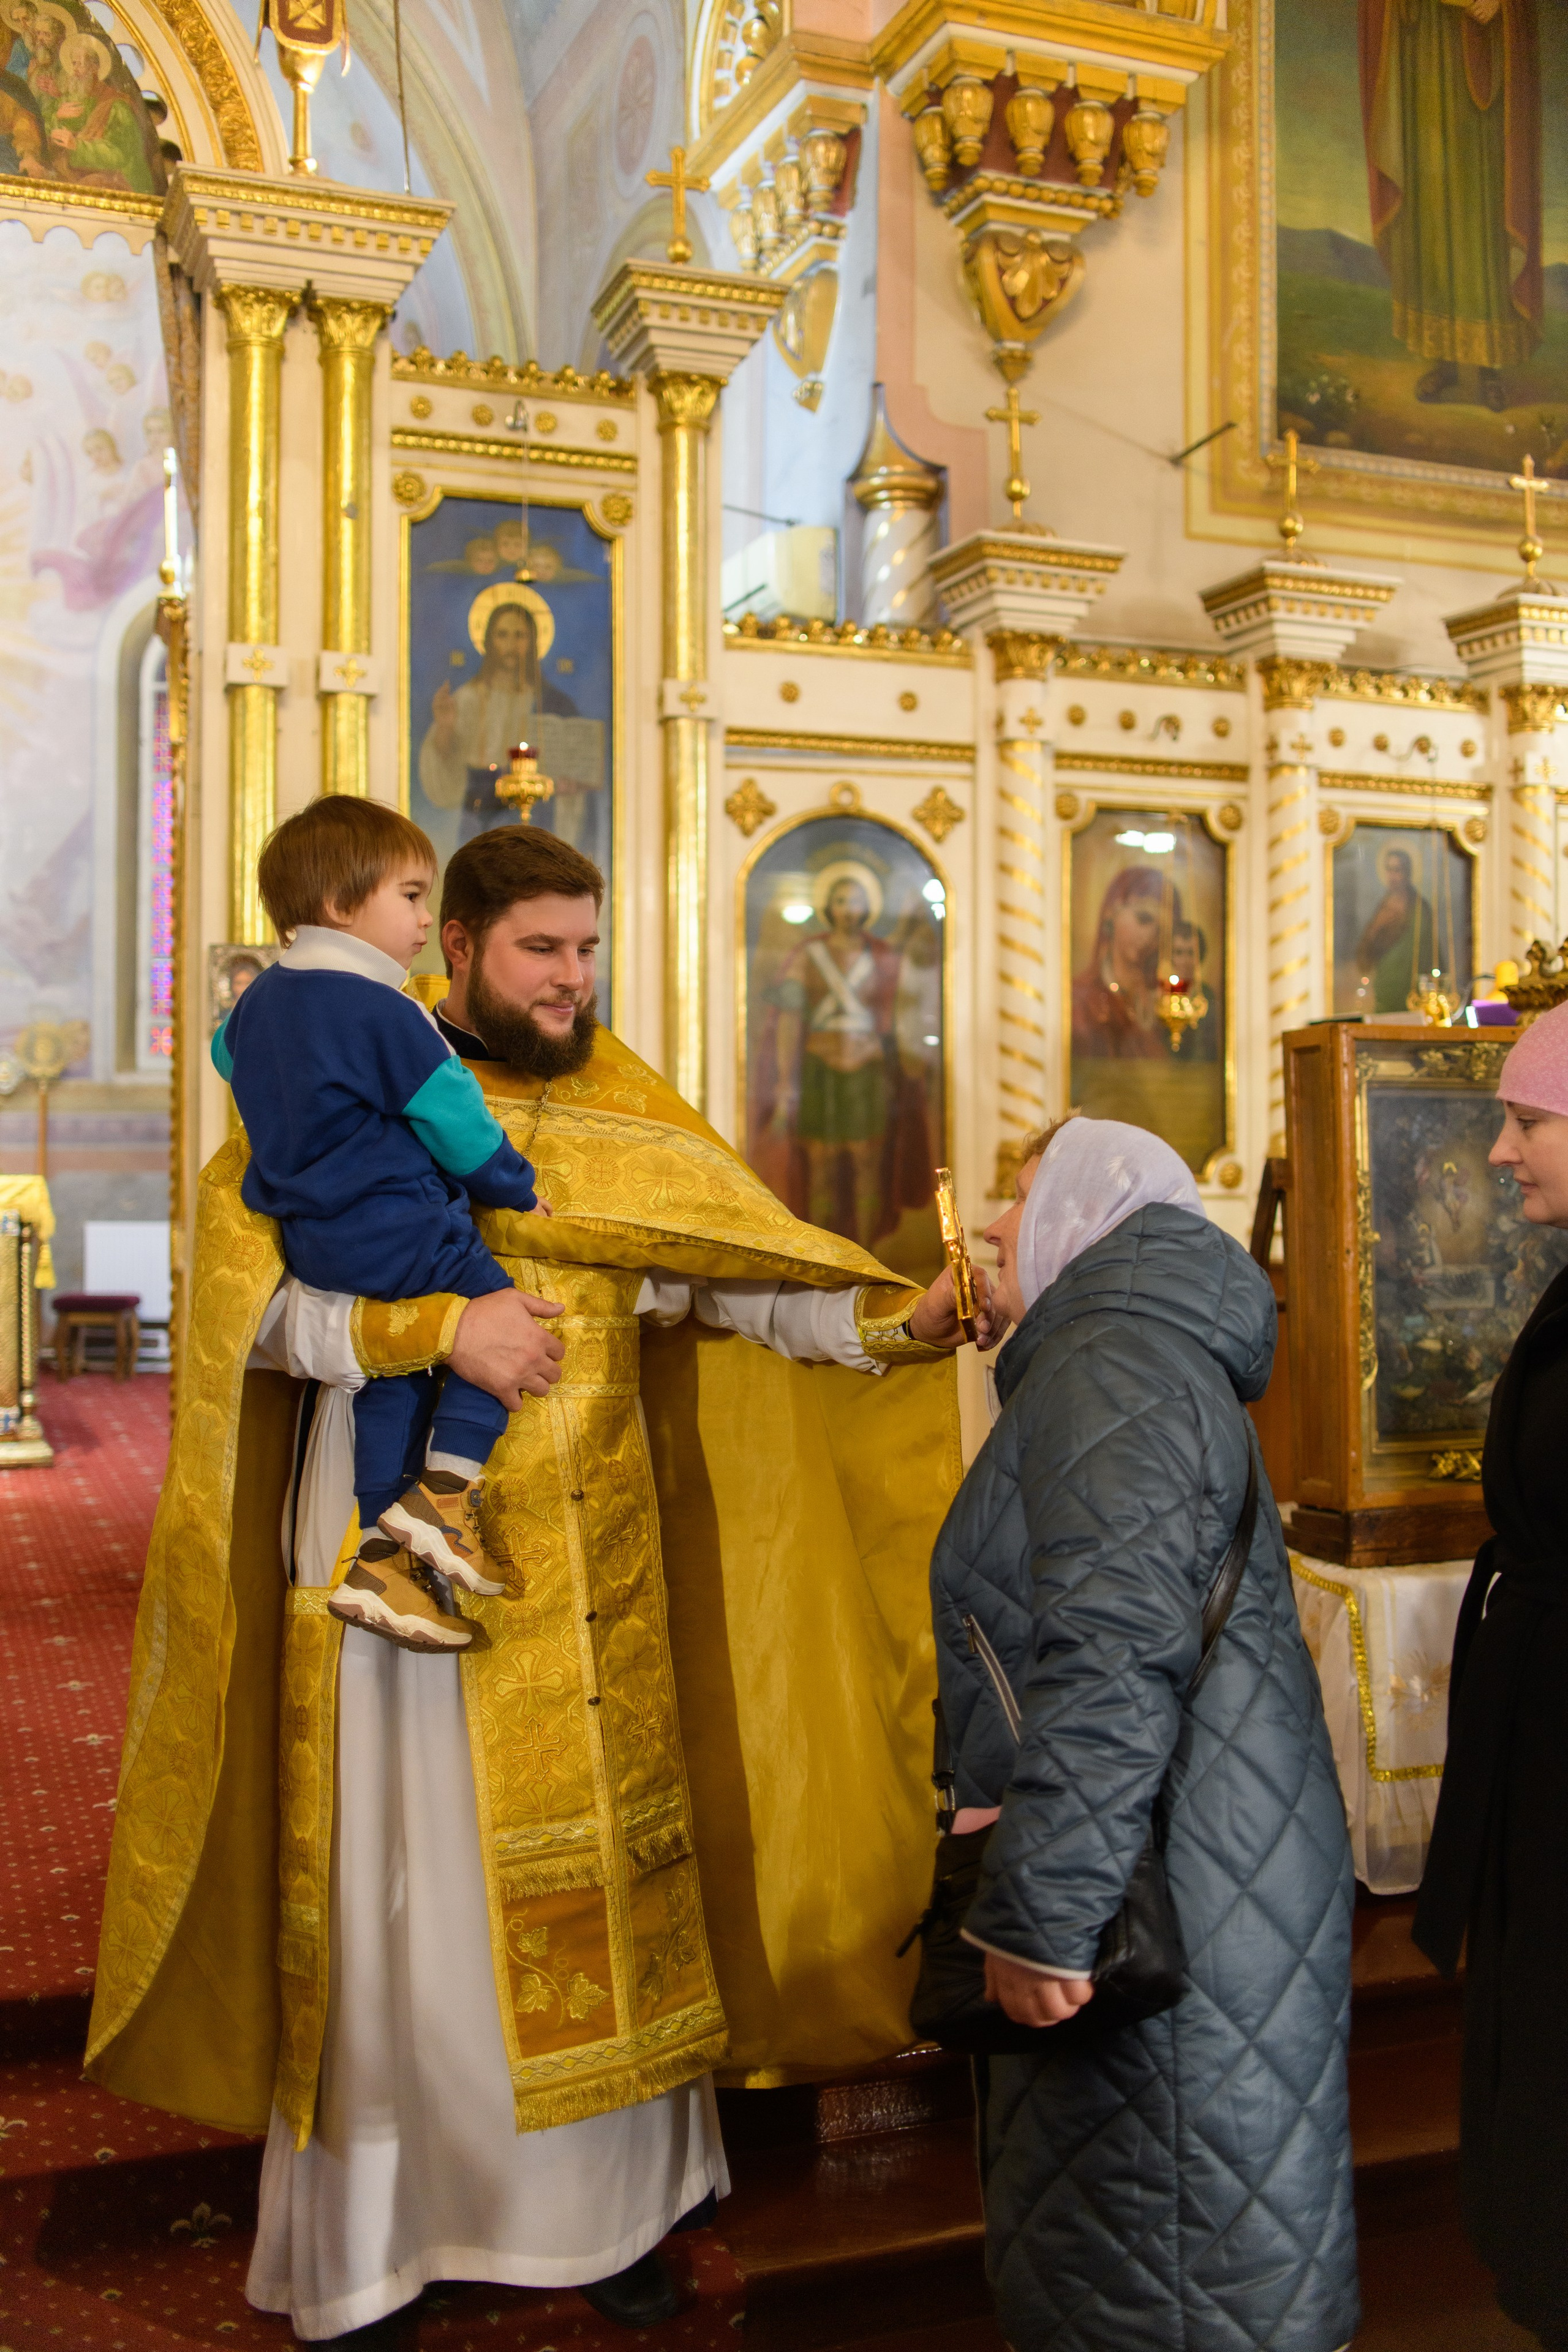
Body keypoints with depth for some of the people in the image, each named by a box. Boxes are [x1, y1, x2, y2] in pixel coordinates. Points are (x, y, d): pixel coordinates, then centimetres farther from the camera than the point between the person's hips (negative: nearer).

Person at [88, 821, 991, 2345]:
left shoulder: (626, 1114, 7)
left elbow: (748, 1279, 1)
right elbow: (248, 1292, -14)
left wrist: (897, 1320, -14)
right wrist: (441, 1324, -24)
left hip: (589, 1584, 4)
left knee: (600, 1883, 11)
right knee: (411, 1898, 6)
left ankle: (598, 2211, 28)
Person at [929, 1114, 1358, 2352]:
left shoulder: (1114, 1367, -18)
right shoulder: (1131, 1354, 16)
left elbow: (1111, 1662, -28)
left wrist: (1039, 1915, -25)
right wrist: (1009, 1799, 22)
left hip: (1175, 1899, -10)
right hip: (1183, 1872, 10)